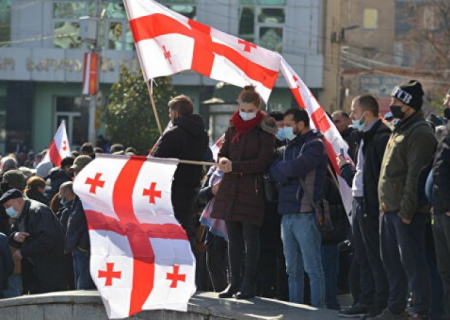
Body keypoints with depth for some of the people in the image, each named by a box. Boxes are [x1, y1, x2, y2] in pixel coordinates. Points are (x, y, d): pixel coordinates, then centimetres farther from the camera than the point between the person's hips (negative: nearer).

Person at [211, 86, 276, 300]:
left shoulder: (264, 131, -6)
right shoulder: (233, 127, 12)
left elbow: (263, 162, -11)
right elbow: (223, 152, 14)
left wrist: (235, 166, -19)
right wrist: (223, 161, -11)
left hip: (252, 190, -6)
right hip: (230, 188, 6)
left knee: (251, 238, -2)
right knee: (233, 238, 9)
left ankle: (248, 284, 1)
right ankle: (234, 282, 15)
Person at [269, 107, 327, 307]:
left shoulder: (315, 145, -5)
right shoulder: (290, 147, 21)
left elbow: (295, 167, -17)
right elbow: (274, 172, 13)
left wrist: (281, 168, 1)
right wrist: (287, 170, -7)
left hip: (305, 214, -8)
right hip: (287, 214, 8)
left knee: (312, 268, -6)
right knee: (293, 270, 10)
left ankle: (317, 308, -6)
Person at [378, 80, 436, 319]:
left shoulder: (420, 133, -14)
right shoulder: (400, 130, 18)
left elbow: (415, 175, -20)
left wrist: (407, 210, -22)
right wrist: (385, 203, 16)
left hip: (408, 211, -10)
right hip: (390, 208, 10)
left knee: (412, 262, -10)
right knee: (391, 260, 14)